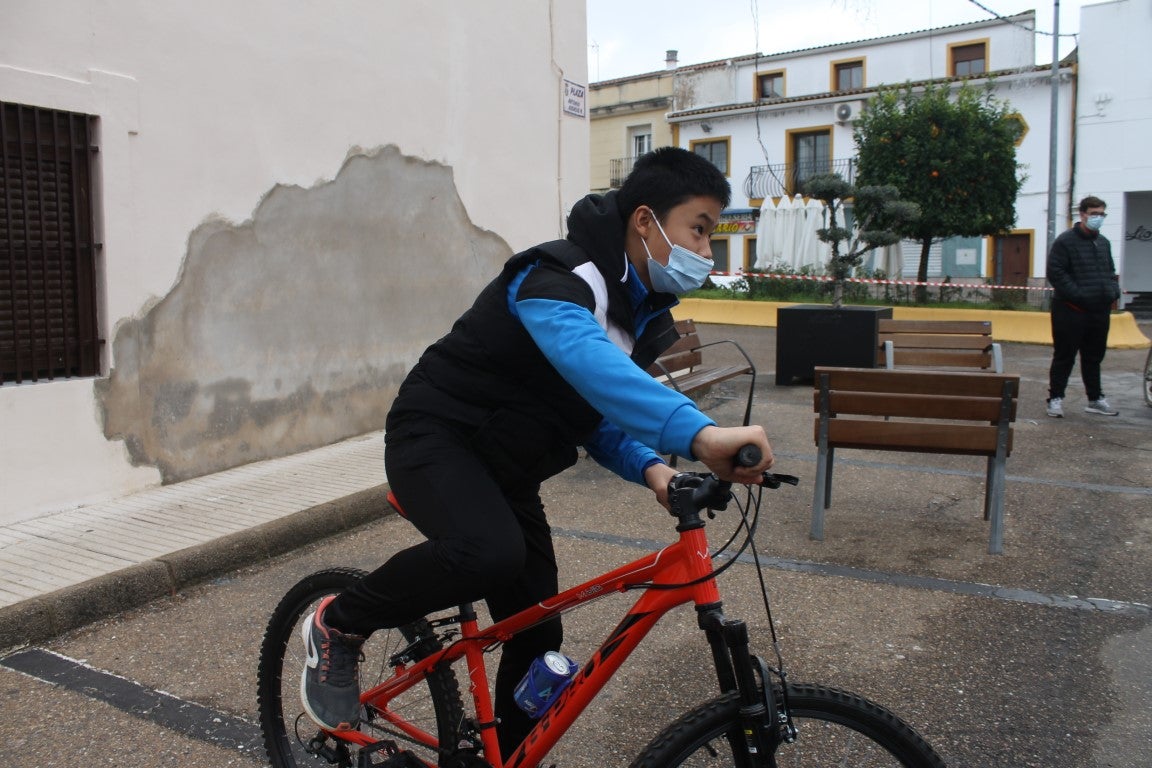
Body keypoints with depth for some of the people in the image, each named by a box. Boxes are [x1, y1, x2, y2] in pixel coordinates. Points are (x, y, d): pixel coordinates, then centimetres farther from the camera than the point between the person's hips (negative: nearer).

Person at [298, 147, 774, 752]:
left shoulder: (642, 313, 3)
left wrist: (651, 468, -16)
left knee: (537, 638, 6)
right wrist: (698, 432, -60)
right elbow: (586, 361, -47)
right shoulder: (558, 278, -25)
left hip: (507, 471, 8)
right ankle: (339, 624, -8)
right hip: (437, 437, -8)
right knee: (488, 552, -36)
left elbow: (601, 414, 6)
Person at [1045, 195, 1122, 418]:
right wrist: (1078, 295, -20)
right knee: (1065, 357, -1)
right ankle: (1055, 398, 7)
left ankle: (1095, 399, 24)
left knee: (1094, 357, 15)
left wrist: (1113, 292, 5)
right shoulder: (1065, 241, -7)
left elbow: (1111, 272, 23)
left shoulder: (1104, 242, 16)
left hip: (1100, 311, 7)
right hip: (1071, 310, -7)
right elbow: (1055, 272, -15)